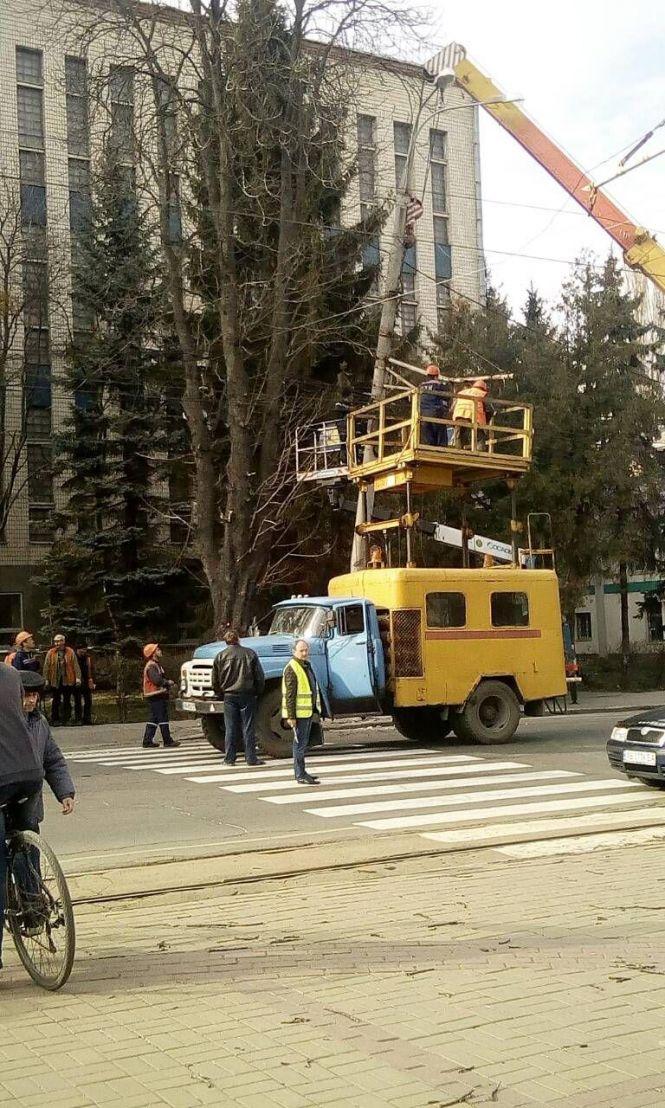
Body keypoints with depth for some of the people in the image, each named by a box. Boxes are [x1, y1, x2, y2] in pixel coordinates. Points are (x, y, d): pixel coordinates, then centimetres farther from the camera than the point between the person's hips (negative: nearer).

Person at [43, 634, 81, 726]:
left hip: (68, 680, 1)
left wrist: (78, 677, -6)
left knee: (67, 700, 7)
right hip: (55, 681, -1)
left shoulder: (70, 652, 4)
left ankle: (66, 720, 16)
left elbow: (76, 665, 2)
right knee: (56, 701, 3)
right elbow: (46, 667, 3)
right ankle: (54, 720, 9)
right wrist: (46, 679, -2)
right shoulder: (50, 653, 2)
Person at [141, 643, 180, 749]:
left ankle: (147, 740, 13)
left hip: (154, 696, 11)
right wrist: (168, 683, -11)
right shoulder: (151, 666, -14)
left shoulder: (155, 665, 20)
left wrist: (167, 683, 8)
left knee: (153, 719, 12)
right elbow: (157, 680, -25)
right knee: (163, 718, -6)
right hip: (157, 696, -11)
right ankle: (168, 740, -2)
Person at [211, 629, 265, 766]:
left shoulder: (221, 656, 1)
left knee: (230, 729, 5)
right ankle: (251, 758, 2)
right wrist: (258, 692, 14)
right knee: (249, 728, 3)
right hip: (247, 695, -1)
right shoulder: (250, 654, 0)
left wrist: (220, 694, 19)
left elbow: (215, 680, 4)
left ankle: (229, 758, 6)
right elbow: (260, 676, 1)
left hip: (229, 696, 1)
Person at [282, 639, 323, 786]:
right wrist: (291, 716, -23)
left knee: (303, 743, 16)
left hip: (308, 711, 10)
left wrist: (315, 711, 24)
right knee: (300, 743, -7)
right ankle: (300, 776, -5)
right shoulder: (292, 669, -15)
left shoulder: (307, 666, 15)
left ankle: (301, 772, 25)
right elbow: (289, 695, -20)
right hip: (299, 713, -10)